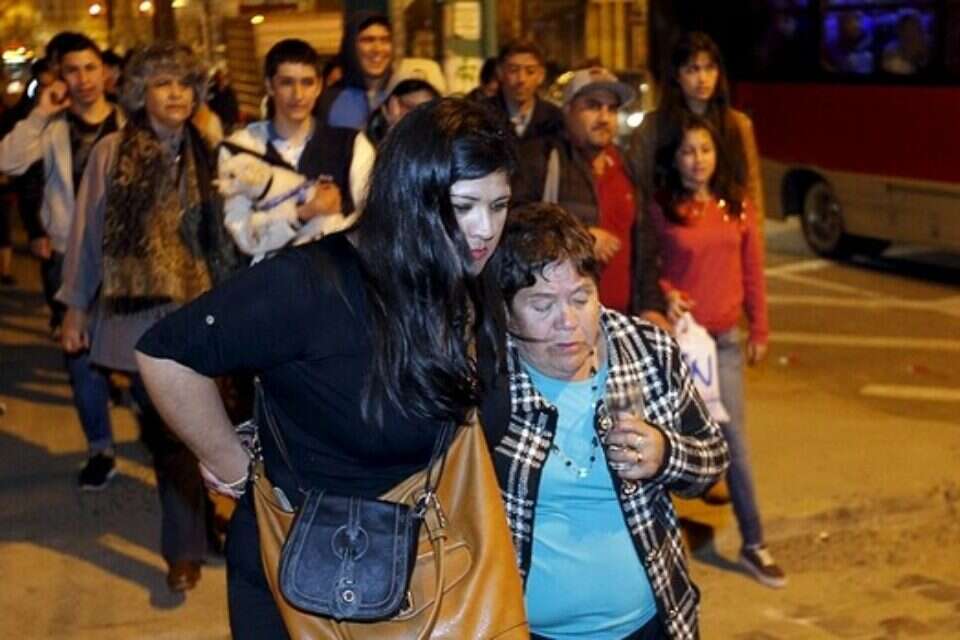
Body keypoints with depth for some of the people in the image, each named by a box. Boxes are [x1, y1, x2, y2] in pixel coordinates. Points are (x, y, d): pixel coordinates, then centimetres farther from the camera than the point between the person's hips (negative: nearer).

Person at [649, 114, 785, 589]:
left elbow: (752, 270, 8)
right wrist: (664, 296, -16)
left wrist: (759, 329, 9)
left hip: (724, 336, 2)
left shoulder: (737, 206, 2)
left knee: (733, 437, 3)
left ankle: (753, 544, 11)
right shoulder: (660, 208, -7)